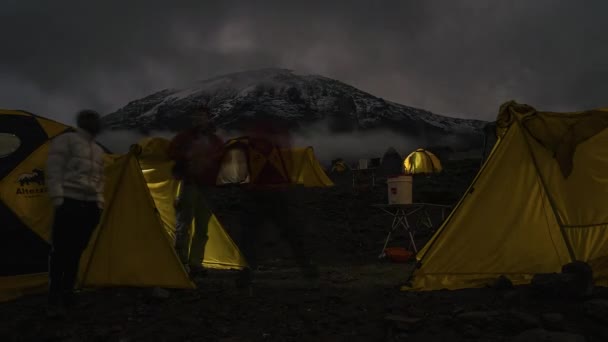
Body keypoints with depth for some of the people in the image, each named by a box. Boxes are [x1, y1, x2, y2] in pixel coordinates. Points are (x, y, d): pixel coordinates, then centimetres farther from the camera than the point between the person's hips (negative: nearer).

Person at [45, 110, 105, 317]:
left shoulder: (98, 150, 20)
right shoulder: (66, 140, -3)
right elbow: (54, 170, -9)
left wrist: (99, 202, 15)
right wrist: (57, 198, -16)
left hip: (90, 205, 7)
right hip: (70, 202, -7)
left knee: (76, 251, 10)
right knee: (61, 251, -8)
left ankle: (68, 294, 18)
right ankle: (55, 300, -4)